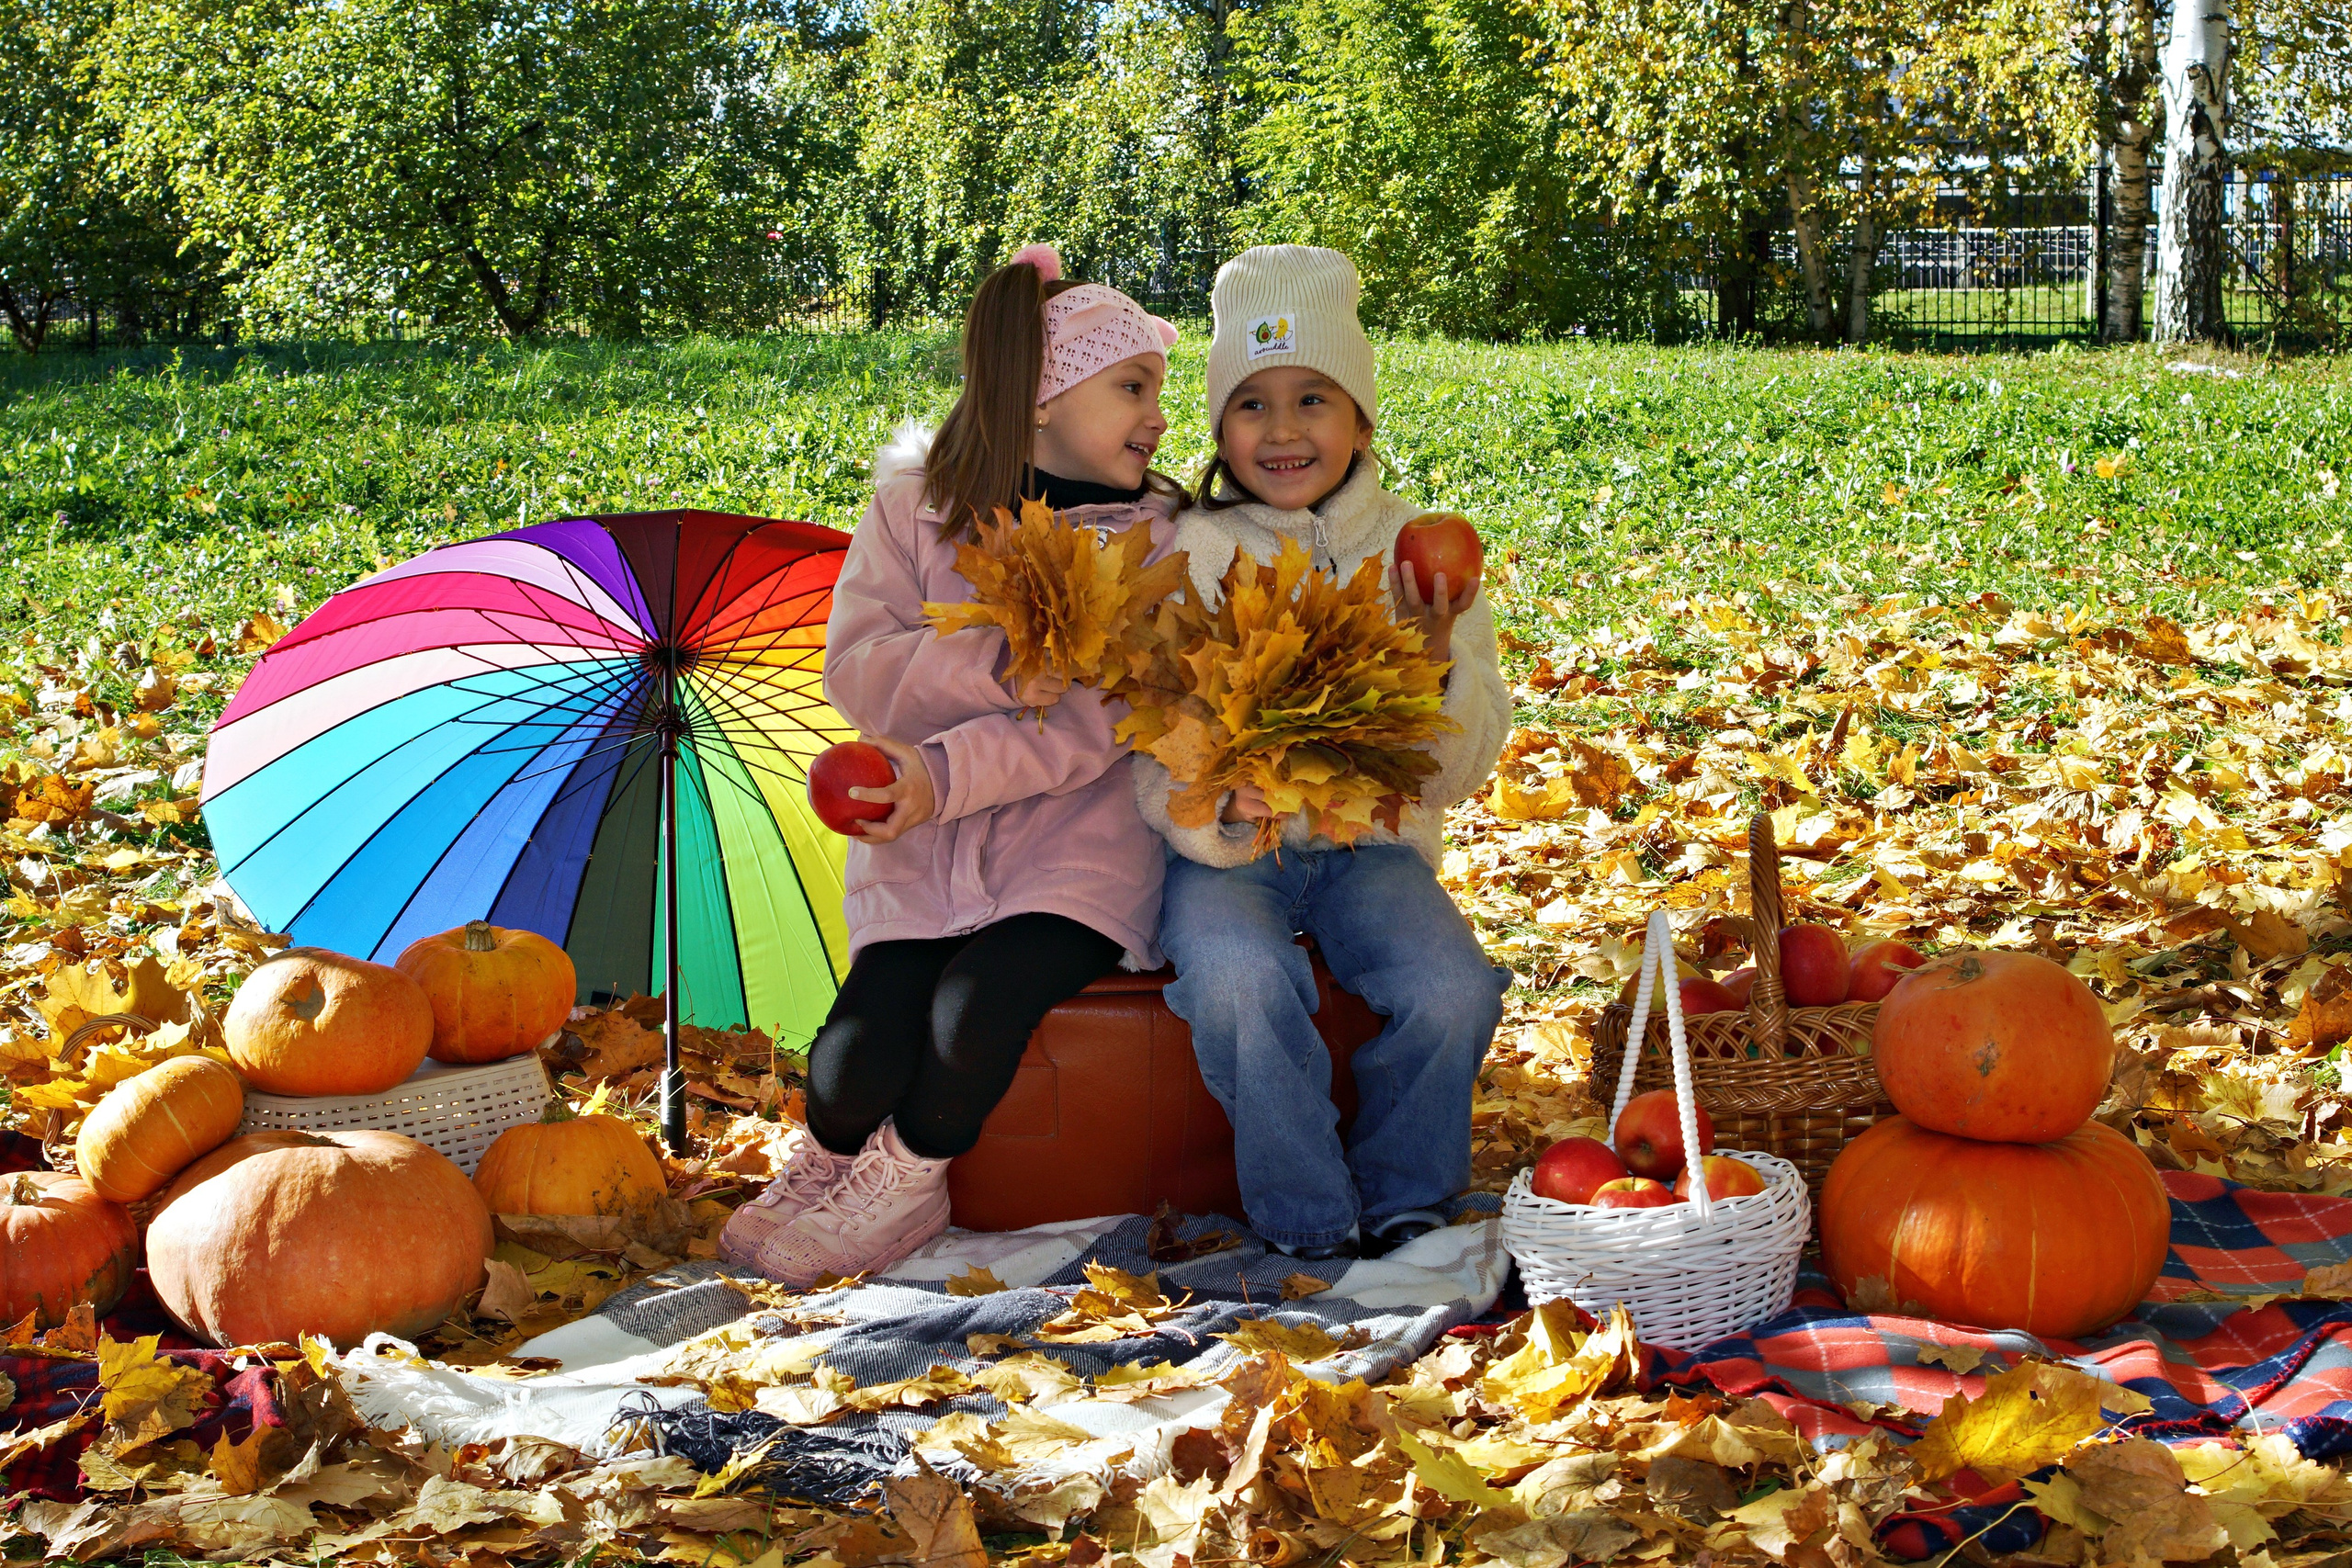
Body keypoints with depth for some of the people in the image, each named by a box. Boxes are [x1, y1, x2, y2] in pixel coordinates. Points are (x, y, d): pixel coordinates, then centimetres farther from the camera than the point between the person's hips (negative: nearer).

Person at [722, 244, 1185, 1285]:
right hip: (921, 845, 1)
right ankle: (824, 1162, 16)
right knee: (866, 1047, -20)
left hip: (1075, 840, -1)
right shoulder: (916, 504, 5)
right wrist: (994, 670, -22)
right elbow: (857, 667, -6)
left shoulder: (1150, 539, 0)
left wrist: (947, 773, -24)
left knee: (978, 1013, -27)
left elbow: (1093, 726, -11)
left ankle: (902, 1182, 4)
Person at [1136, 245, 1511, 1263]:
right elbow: (1149, 754, -5)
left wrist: (1437, 657, -17)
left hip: (1369, 842, 2)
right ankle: (1308, 1218, -9)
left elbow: (1457, 775, 2)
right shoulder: (1186, 556, -1)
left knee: (1453, 989, -25)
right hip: (1222, 849, -2)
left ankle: (1398, 1200, 2)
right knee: (1243, 983, -32)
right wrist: (1218, 809, -27)